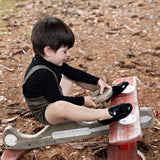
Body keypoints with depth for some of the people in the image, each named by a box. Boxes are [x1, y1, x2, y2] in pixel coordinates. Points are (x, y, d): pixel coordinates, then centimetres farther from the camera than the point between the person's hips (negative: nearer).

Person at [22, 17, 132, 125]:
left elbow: (73, 72, 7)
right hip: (44, 114, -10)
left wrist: (98, 81, 3)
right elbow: (57, 100, -27)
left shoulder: (51, 61, -3)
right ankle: (104, 115, -36)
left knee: (71, 74, 14)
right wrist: (83, 101, -18)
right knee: (60, 106, -43)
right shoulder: (42, 74, -31)